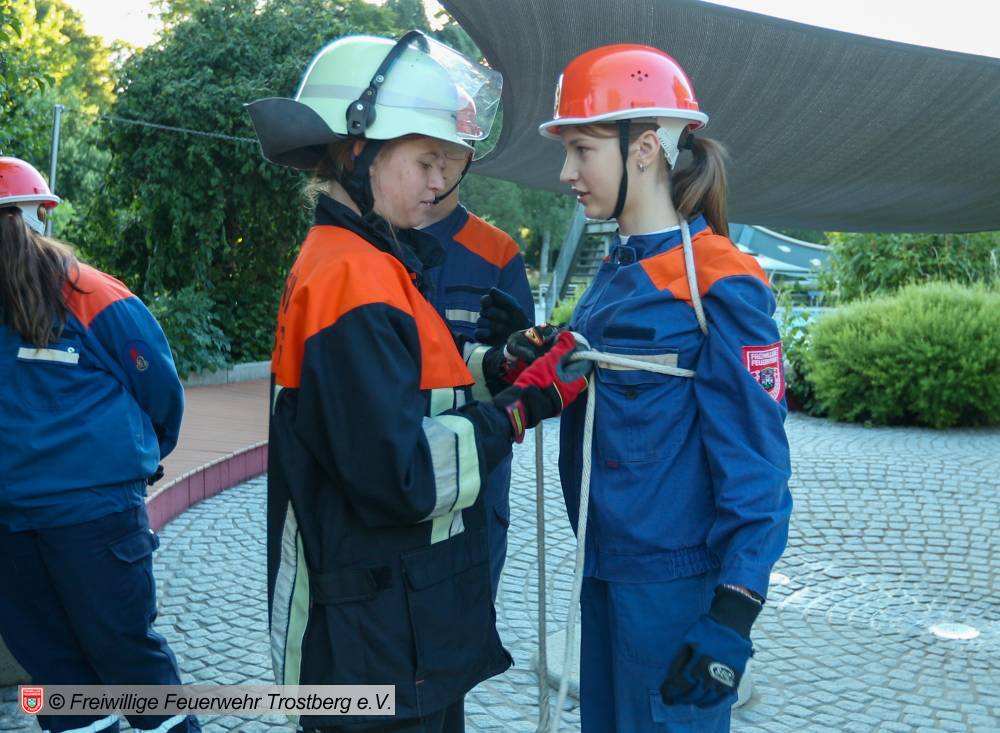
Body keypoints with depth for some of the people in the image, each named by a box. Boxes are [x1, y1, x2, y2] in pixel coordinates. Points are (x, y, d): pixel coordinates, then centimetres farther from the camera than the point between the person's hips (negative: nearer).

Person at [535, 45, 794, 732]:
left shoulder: (720, 284, -15)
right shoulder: (615, 274, 9)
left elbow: (754, 460, -17)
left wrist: (733, 613, -20)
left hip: (677, 585, -8)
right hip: (605, 571, 8)